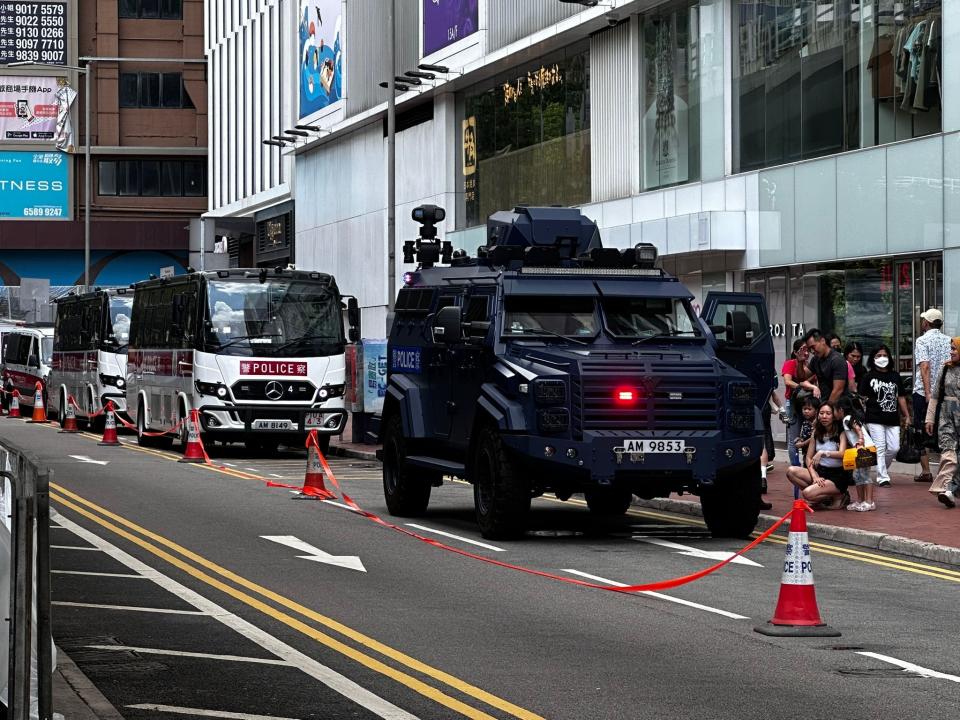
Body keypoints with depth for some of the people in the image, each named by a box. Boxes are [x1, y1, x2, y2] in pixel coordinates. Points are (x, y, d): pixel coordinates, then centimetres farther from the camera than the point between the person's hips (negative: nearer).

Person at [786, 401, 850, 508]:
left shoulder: (841, 433, -8)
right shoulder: (817, 433, 8)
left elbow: (842, 454, -25)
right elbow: (809, 458, 5)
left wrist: (822, 453, -36)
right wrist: (814, 476, -11)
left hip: (838, 476, -7)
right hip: (820, 472, 7)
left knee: (807, 493, -29)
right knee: (791, 471, -18)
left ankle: (839, 496, -3)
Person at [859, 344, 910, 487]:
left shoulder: (895, 376, 12)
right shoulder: (868, 377, 1)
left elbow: (901, 397, 16)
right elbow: (861, 397, -1)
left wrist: (907, 416, 14)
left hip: (893, 419, 4)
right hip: (875, 419, -4)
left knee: (894, 448, 0)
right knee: (880, 448, -6)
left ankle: (882, 469, 23)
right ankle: (883, 477, -2)